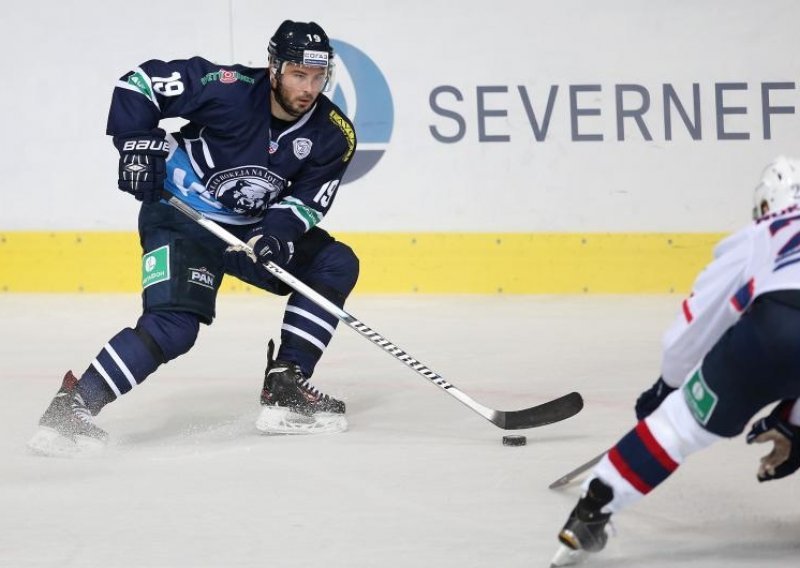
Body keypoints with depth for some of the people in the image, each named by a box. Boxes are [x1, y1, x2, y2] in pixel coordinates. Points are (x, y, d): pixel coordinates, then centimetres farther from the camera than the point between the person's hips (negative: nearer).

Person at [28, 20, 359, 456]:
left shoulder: (334, 136, -9)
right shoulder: (228, 89, -22)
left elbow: (308, 202, -6)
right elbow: (140, 82, -15)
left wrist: (278, 233, -25)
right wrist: (138, 142, -24)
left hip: (253, 228, 6)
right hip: (181, 219, -6)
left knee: (336, 265, -2)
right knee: (174, 325, -25)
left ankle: (285, 387, 0)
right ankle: (73, 406, -23)